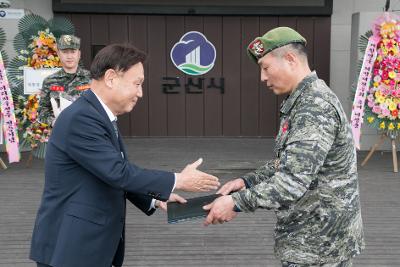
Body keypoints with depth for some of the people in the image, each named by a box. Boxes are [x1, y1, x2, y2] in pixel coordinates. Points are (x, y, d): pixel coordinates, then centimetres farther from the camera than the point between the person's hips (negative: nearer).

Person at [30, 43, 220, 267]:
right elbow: (118, 172, -24)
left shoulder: (99, 116, 10)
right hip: (72, 247, -9)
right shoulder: (81, 118, -21)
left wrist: (154, 198, 4)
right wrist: (177, 181, -16)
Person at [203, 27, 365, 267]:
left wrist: (237, 202, -24)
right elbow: (289, 163, 16)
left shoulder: (315, 106, -22)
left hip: (318, 243, -9)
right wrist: (248, 181, 4)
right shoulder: (307, 100, 11)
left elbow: (294, 180, -29)